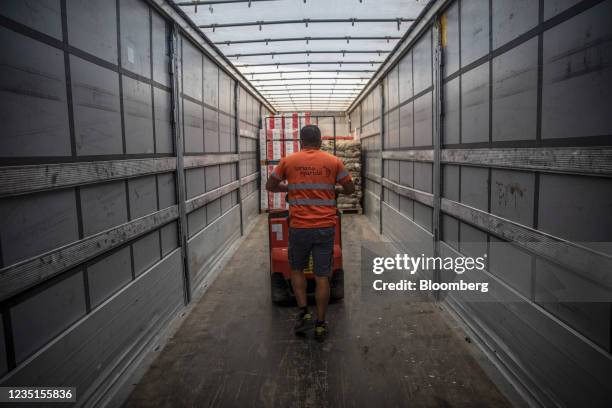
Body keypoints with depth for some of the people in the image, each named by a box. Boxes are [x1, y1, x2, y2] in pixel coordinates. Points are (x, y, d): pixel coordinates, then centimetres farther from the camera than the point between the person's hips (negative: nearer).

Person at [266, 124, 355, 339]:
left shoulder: (288, 161, 1)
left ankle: (303, 313, 13)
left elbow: (270, 186, 10)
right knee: (322, 276, 8)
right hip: (326, 227, 1)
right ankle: (320, 324, 17)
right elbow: (350, 189, 9)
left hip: (299, 227, 0)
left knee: (297, 269, 21)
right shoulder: (333, 161, 2)